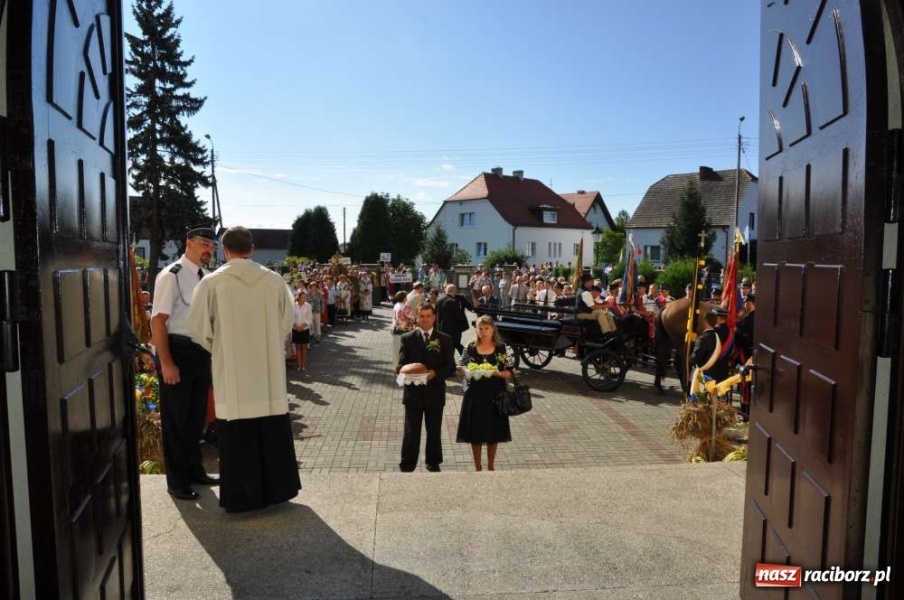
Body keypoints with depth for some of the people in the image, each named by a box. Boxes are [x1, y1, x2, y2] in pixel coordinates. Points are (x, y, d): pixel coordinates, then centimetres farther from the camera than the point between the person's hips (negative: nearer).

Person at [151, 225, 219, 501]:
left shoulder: (207, 277, 8)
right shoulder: (171, 276, -13)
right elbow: (158, 321, -17)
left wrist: (212, 352, 13)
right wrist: (167, 363, -20)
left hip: (202, 351, 7)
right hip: (178, 350, -7)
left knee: (197, 415, 18)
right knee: (176, 418, 6)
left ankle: (194, 470, 35)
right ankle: (177, 481, 20)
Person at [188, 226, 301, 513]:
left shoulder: (211, 282, -9)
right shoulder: (274, 280, -3)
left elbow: (199, 329, -3)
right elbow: (287, 323, 5)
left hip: (232, 372, -2)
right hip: (269, 369, 2)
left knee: (239, 436, 7)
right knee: (273, 432, 14)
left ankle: (242, 496, 16)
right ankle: (276, 488, 25)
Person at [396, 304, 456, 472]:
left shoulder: (445, 339, 2)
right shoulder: (407, 338, 2)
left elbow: (451, 366, -2)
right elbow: (401, 364, -1)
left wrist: (435, 373, -19)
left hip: (435, 393, 1)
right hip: (413, 393, -1)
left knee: (434, 431, 15)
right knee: (411, 433, 5)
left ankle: (433, 463, 34)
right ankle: (407, 466, 17)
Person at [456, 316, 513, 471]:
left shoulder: (501, 348, -2)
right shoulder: (471, 347, 0)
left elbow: (509, 372, -2)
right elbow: (460, 367, 4)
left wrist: (498, 373, -21)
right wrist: (467, 371, -17)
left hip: (494, 395, 0)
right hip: (475, 395, 1)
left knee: (493, 432, 8)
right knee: (475, 431, 6)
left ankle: (491, 467, 26)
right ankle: (477, 467, 22)